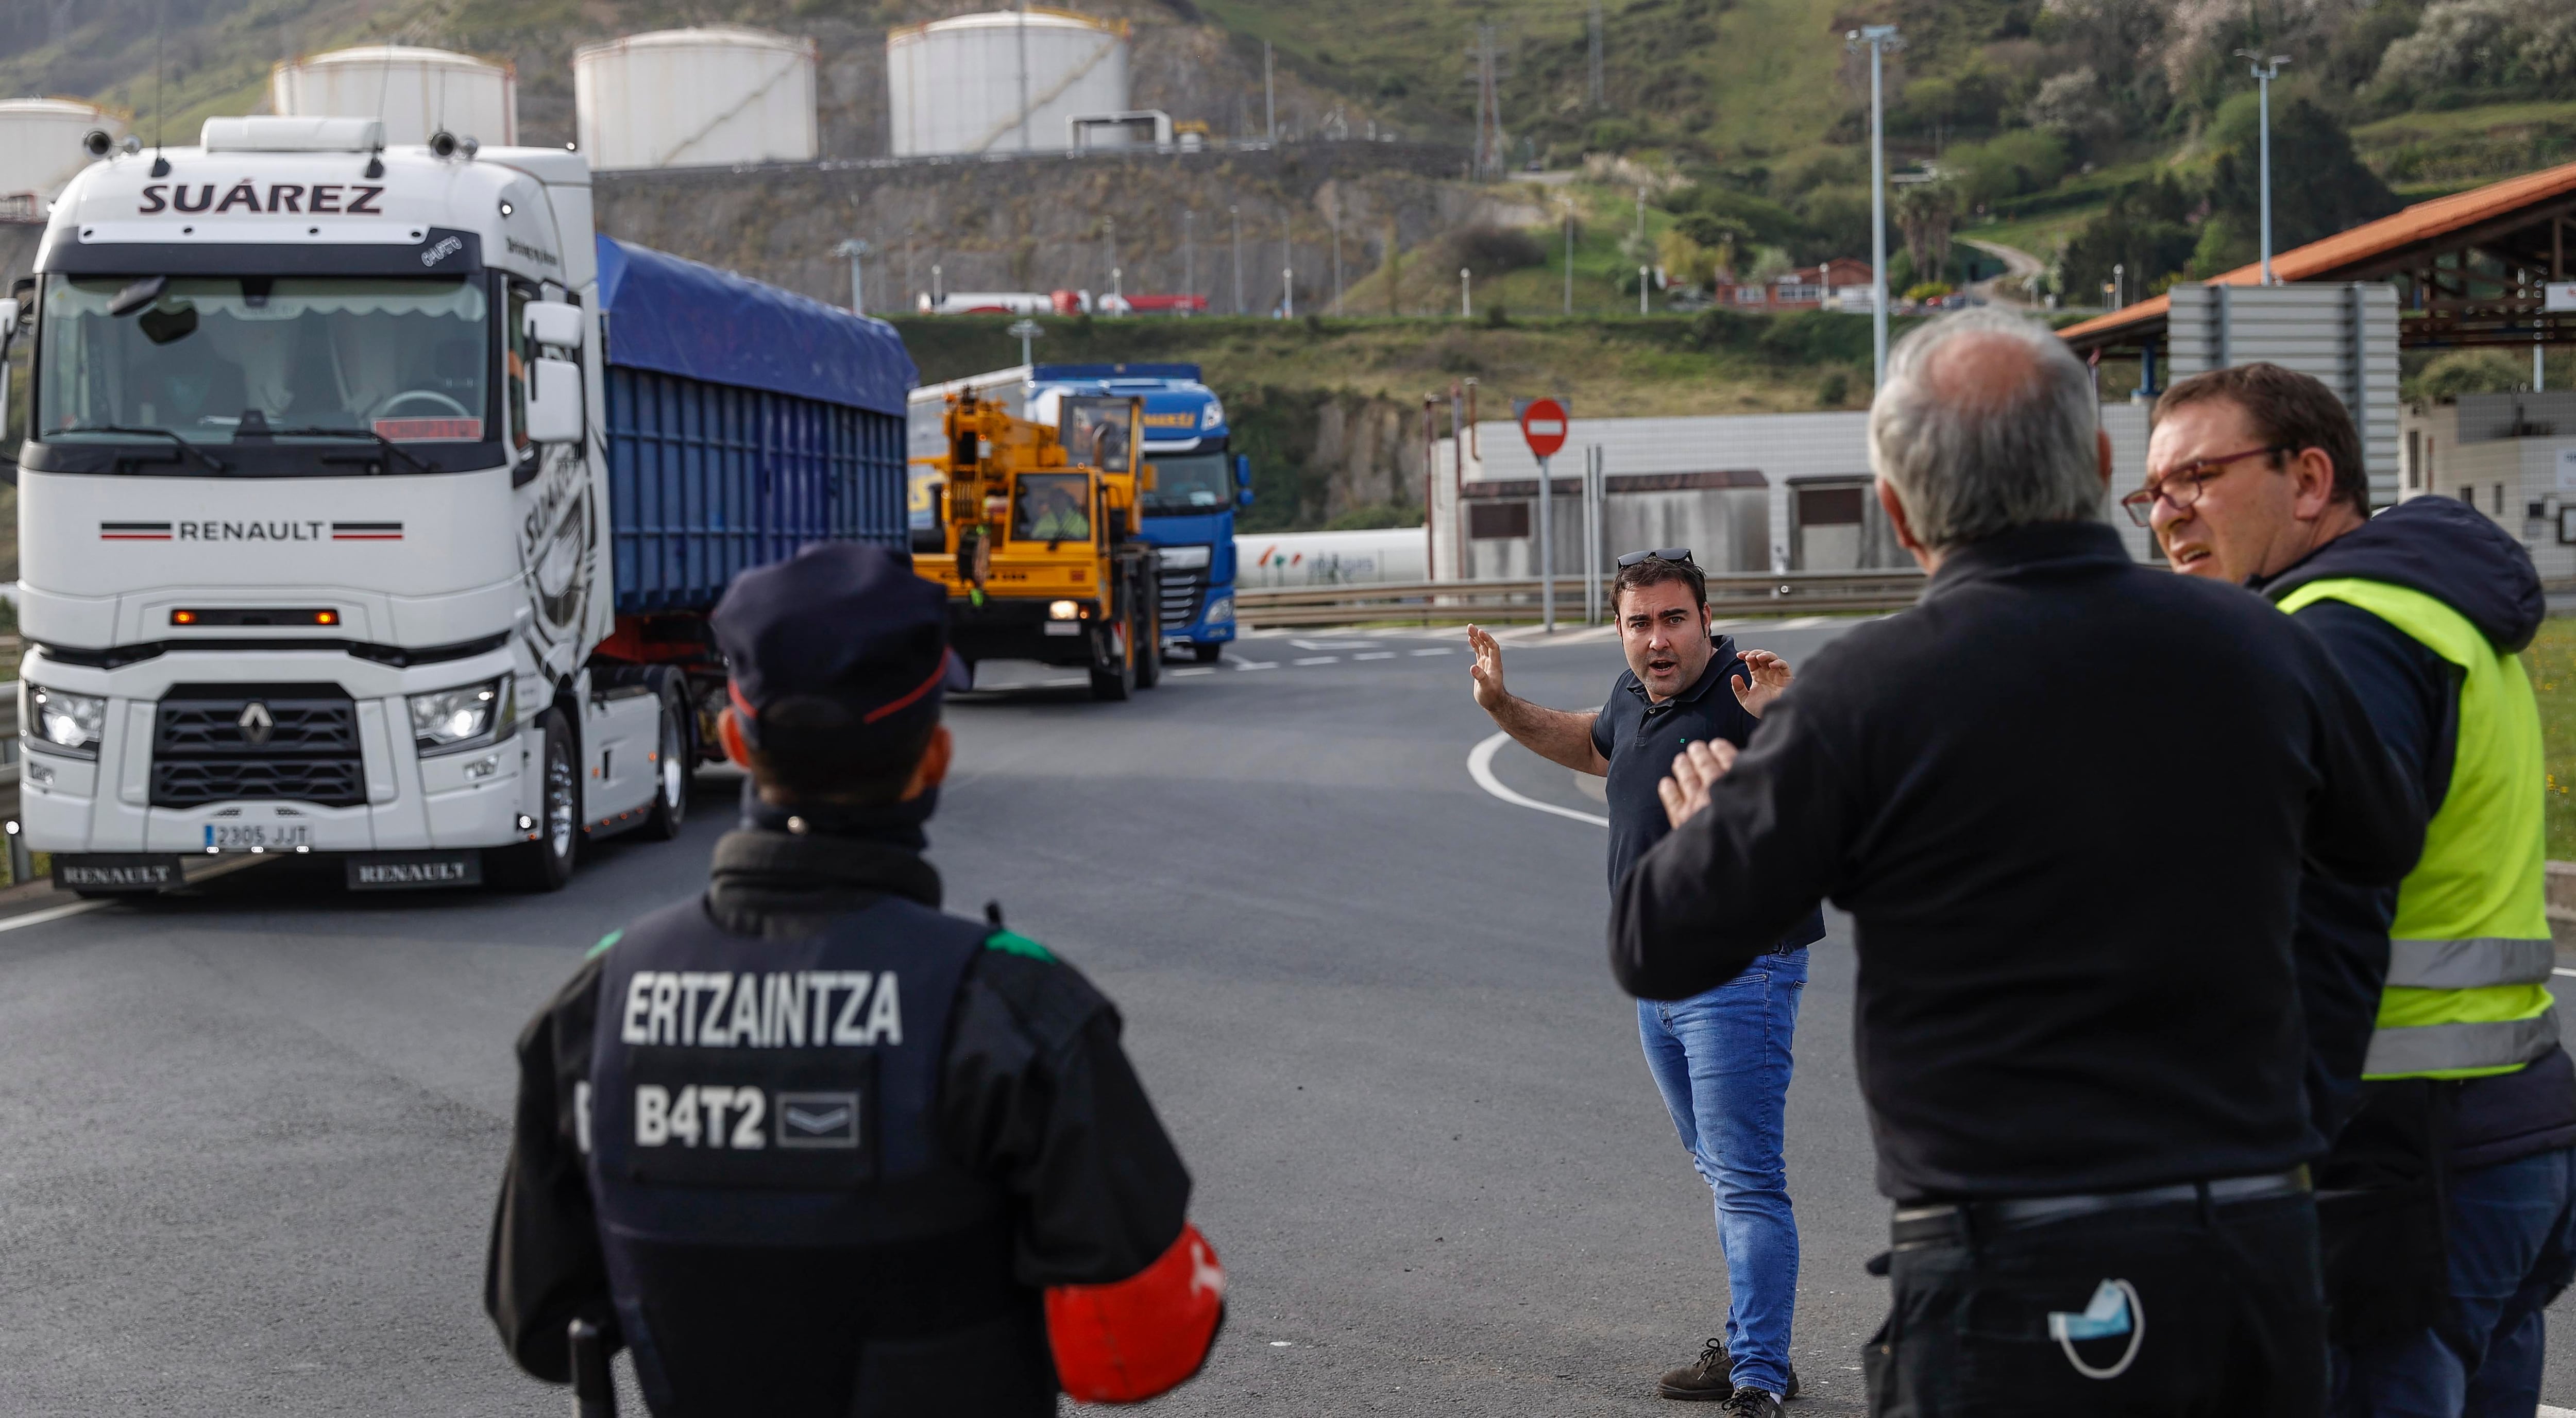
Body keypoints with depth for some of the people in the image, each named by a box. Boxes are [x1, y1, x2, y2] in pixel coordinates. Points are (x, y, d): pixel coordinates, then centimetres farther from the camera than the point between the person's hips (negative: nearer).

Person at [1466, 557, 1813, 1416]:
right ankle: (1748, 1349, 29)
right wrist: (1503, 708, 23)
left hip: (1739, 974, -9)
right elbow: (1594, 747, 31)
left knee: (1747, 1180, -10)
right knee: (1722, 1173, 18)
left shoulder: (1740, 695, -19)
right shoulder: (1634, 695, 7)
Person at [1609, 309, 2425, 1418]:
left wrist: (1697, 820, 16)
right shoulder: (2259, 650, 1)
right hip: (2261, 1258, 5)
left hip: (2018, 1285, -4)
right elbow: (2386, 848, 22)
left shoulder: (1869, 693, -11)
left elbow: (1659, 950, -5)